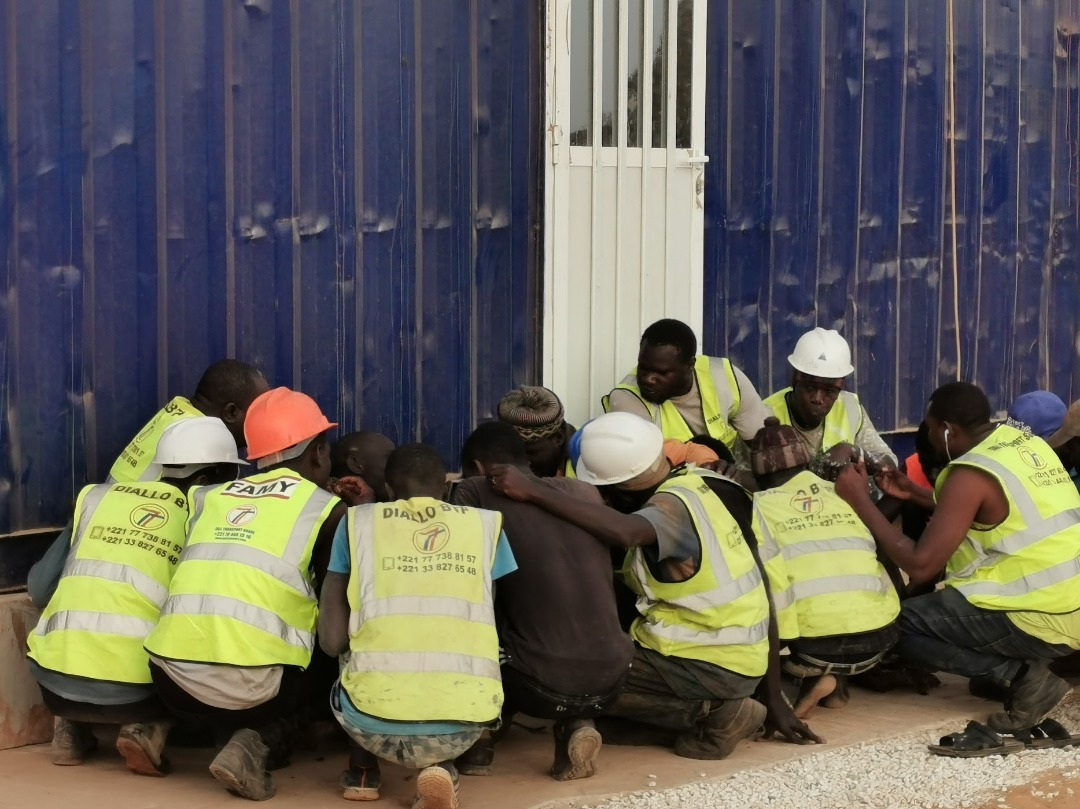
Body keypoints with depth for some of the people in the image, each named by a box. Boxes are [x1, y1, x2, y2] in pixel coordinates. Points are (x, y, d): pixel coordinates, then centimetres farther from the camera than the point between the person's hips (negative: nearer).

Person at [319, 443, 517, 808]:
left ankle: (365, 770, 20)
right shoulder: (487, 524, 14)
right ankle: (441, 768, 10)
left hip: (376, 722, 1)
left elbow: (331, 641, 7)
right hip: (461, 724, -1)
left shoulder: (358, 521, 10)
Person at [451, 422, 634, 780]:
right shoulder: (586, 492, 15)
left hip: (543, 686, -3)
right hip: (611, 679, 4)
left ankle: (481, 736, 11)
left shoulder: (476, 492, 2)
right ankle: (576, 726, 12)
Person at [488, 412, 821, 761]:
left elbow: (624, 531, -44)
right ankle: (719, 708, 8)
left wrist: (533, 491, -39)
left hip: (707, 667, -9)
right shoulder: (700, 485, 6)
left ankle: (705, 714, -7)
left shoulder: (672, 506, -18)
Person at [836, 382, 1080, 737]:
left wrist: (860, 500, -9)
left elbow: (920, 565, -16)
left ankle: (1020, 674, -9)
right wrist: (915, 494, 26)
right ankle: (1022, 669, 9)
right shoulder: (1024, 441, 10)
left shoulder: (970, 475, -15)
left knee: (902, 624, -2)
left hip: (1041, 621, -9)